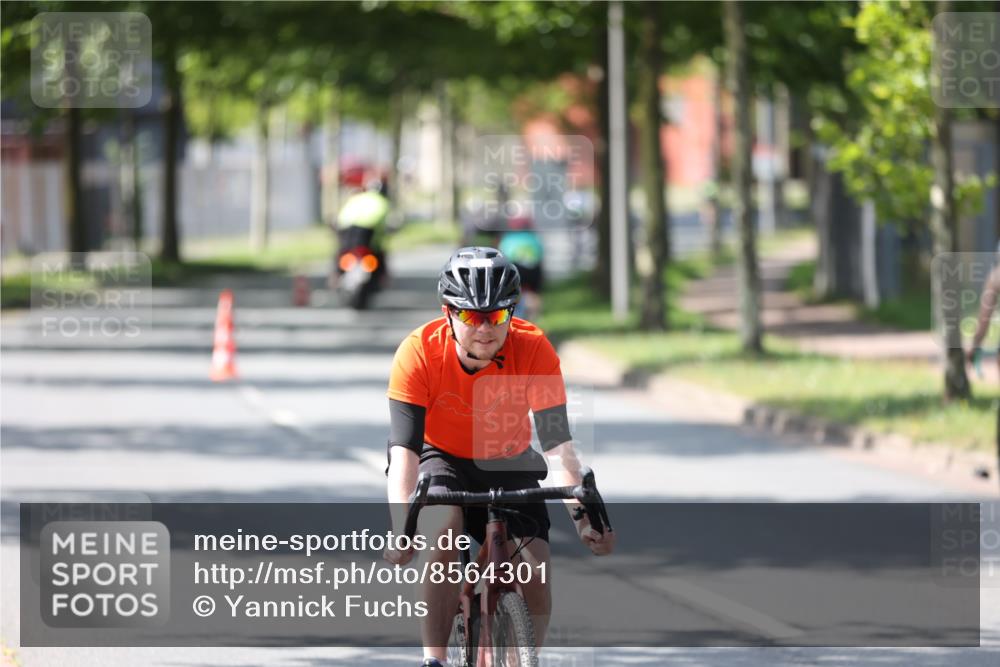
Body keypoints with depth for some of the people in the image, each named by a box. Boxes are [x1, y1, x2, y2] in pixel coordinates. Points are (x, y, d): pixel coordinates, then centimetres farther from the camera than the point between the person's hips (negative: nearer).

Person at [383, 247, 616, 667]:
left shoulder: (533, 349, -24)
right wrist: (401, 528, -46)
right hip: (440, 460, -1)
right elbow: (404, 447, -32)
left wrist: (583, 517, -40)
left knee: (534, 577, -17)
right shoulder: (420, 352, -27)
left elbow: (557, 443, -26)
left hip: (508, 466, 2)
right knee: (442, 530, -33)